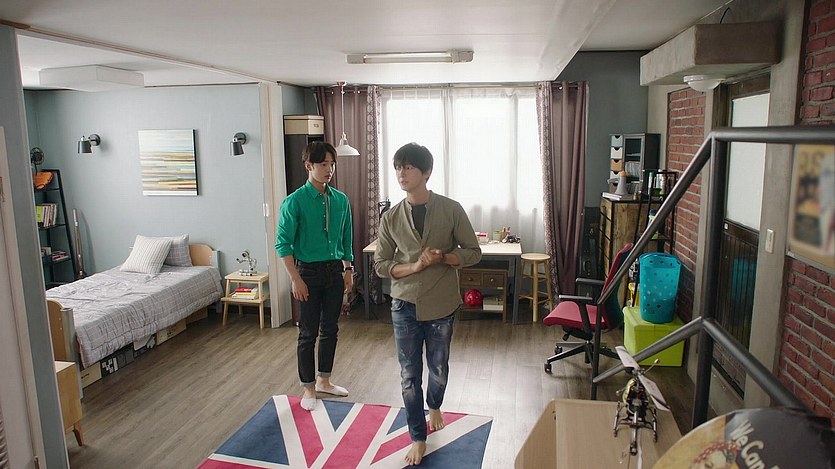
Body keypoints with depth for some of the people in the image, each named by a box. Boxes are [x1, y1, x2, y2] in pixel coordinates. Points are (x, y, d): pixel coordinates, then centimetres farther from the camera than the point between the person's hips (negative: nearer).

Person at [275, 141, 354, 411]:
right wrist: (296, 279, -16)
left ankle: (324, 380, 31)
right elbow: (283, 243, -13)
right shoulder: (295, 201, -12)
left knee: (330, 329, 15)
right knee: (308, 333, 4)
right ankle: (308, 388, 20)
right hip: (309, 272, -5)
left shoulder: (341, 200, 4)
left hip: (335, 271, 5)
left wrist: (348, 270, 11)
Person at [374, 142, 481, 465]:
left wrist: (442, 258, -21)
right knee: (409, 376, 7)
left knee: (439, 369, 18)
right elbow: (381, 265, -1)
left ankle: (434, 407, 50)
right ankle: (418, 437, 26)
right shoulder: (390, 218, -4)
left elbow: (473, 252, -3)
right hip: (405, 307, 1)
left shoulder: (451, 210, -9)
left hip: (442, 306, 0)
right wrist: (415, 266, -18)